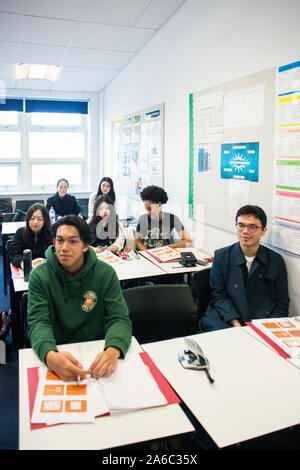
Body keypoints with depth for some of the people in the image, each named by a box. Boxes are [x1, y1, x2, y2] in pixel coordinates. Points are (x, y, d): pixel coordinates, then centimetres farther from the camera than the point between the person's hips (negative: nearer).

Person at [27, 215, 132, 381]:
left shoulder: (105, 273, -5)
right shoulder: (40, 276, -5)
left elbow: (119, 318, -10)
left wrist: (113, 351, -33)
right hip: (58, 350, 0)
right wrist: (50, 356, -36)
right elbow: (38, 322, -13)